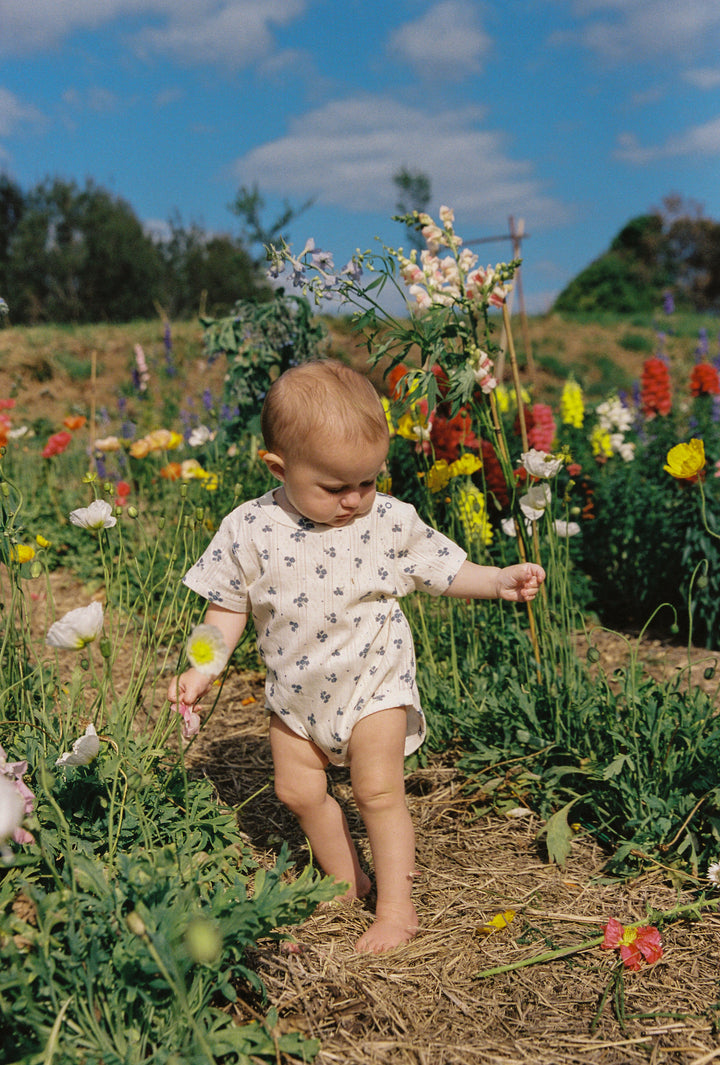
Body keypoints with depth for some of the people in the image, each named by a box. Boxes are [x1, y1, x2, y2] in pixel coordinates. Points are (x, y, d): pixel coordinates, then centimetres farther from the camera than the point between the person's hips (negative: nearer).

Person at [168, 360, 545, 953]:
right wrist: (202, 669, -9)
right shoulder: (251, 529, -14)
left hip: (374, 681, -2)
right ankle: (347, 881, 33)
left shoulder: (391, 521, -13)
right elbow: (229, 604, -3)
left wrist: (499, 581, -15)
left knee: (378, 790, -3)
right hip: (297, 692, 3)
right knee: (298, 789, 11)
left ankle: (397, 906, 15)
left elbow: (440, 570, -2)